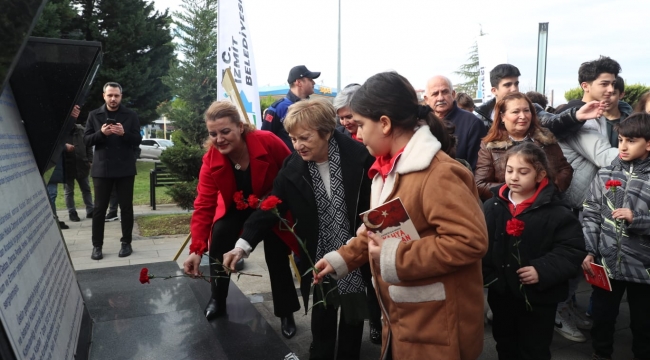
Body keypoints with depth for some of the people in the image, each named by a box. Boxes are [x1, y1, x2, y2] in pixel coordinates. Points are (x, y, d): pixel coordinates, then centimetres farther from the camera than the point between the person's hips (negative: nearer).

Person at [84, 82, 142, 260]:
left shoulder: (130, 115, 4)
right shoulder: (94, 115, 7)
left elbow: (137, 140, 0)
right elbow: (86, 140, 2)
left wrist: (124, 133, -19)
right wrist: (101, 133, -16)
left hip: (125, 168, -1)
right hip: (101, 168, 1)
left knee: (126, 207, 4)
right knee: (99, 208, 3)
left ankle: (126, 243, 15)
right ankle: (97, 245, 12)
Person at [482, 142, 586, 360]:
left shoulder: (556, 212, -14)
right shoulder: (492, 206, -4)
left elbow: (572, 251, -14)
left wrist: (543, 271, -25)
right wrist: (484, 272, -14)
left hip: (538, 296, -4)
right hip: (501, 292, 4)